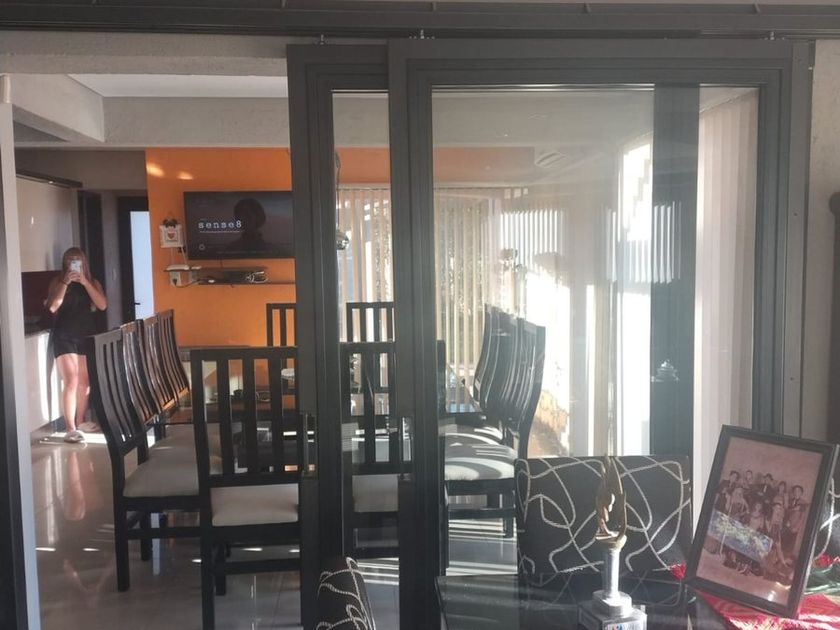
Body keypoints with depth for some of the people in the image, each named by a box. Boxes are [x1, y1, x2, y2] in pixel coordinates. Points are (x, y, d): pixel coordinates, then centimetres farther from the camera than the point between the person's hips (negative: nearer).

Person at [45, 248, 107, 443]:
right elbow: (52, 307, -13)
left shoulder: (92, 282, 8)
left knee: (85, 382, 8)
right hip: (64, 338, -4)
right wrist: (65, 283, -17)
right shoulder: (58, 282, 1)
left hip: (86, 337, 4)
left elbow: (102, 305, -8)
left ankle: (80, 423, 21)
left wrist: (84, 282, -14)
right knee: (71, 382, -13)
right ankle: (71, 429, -15)